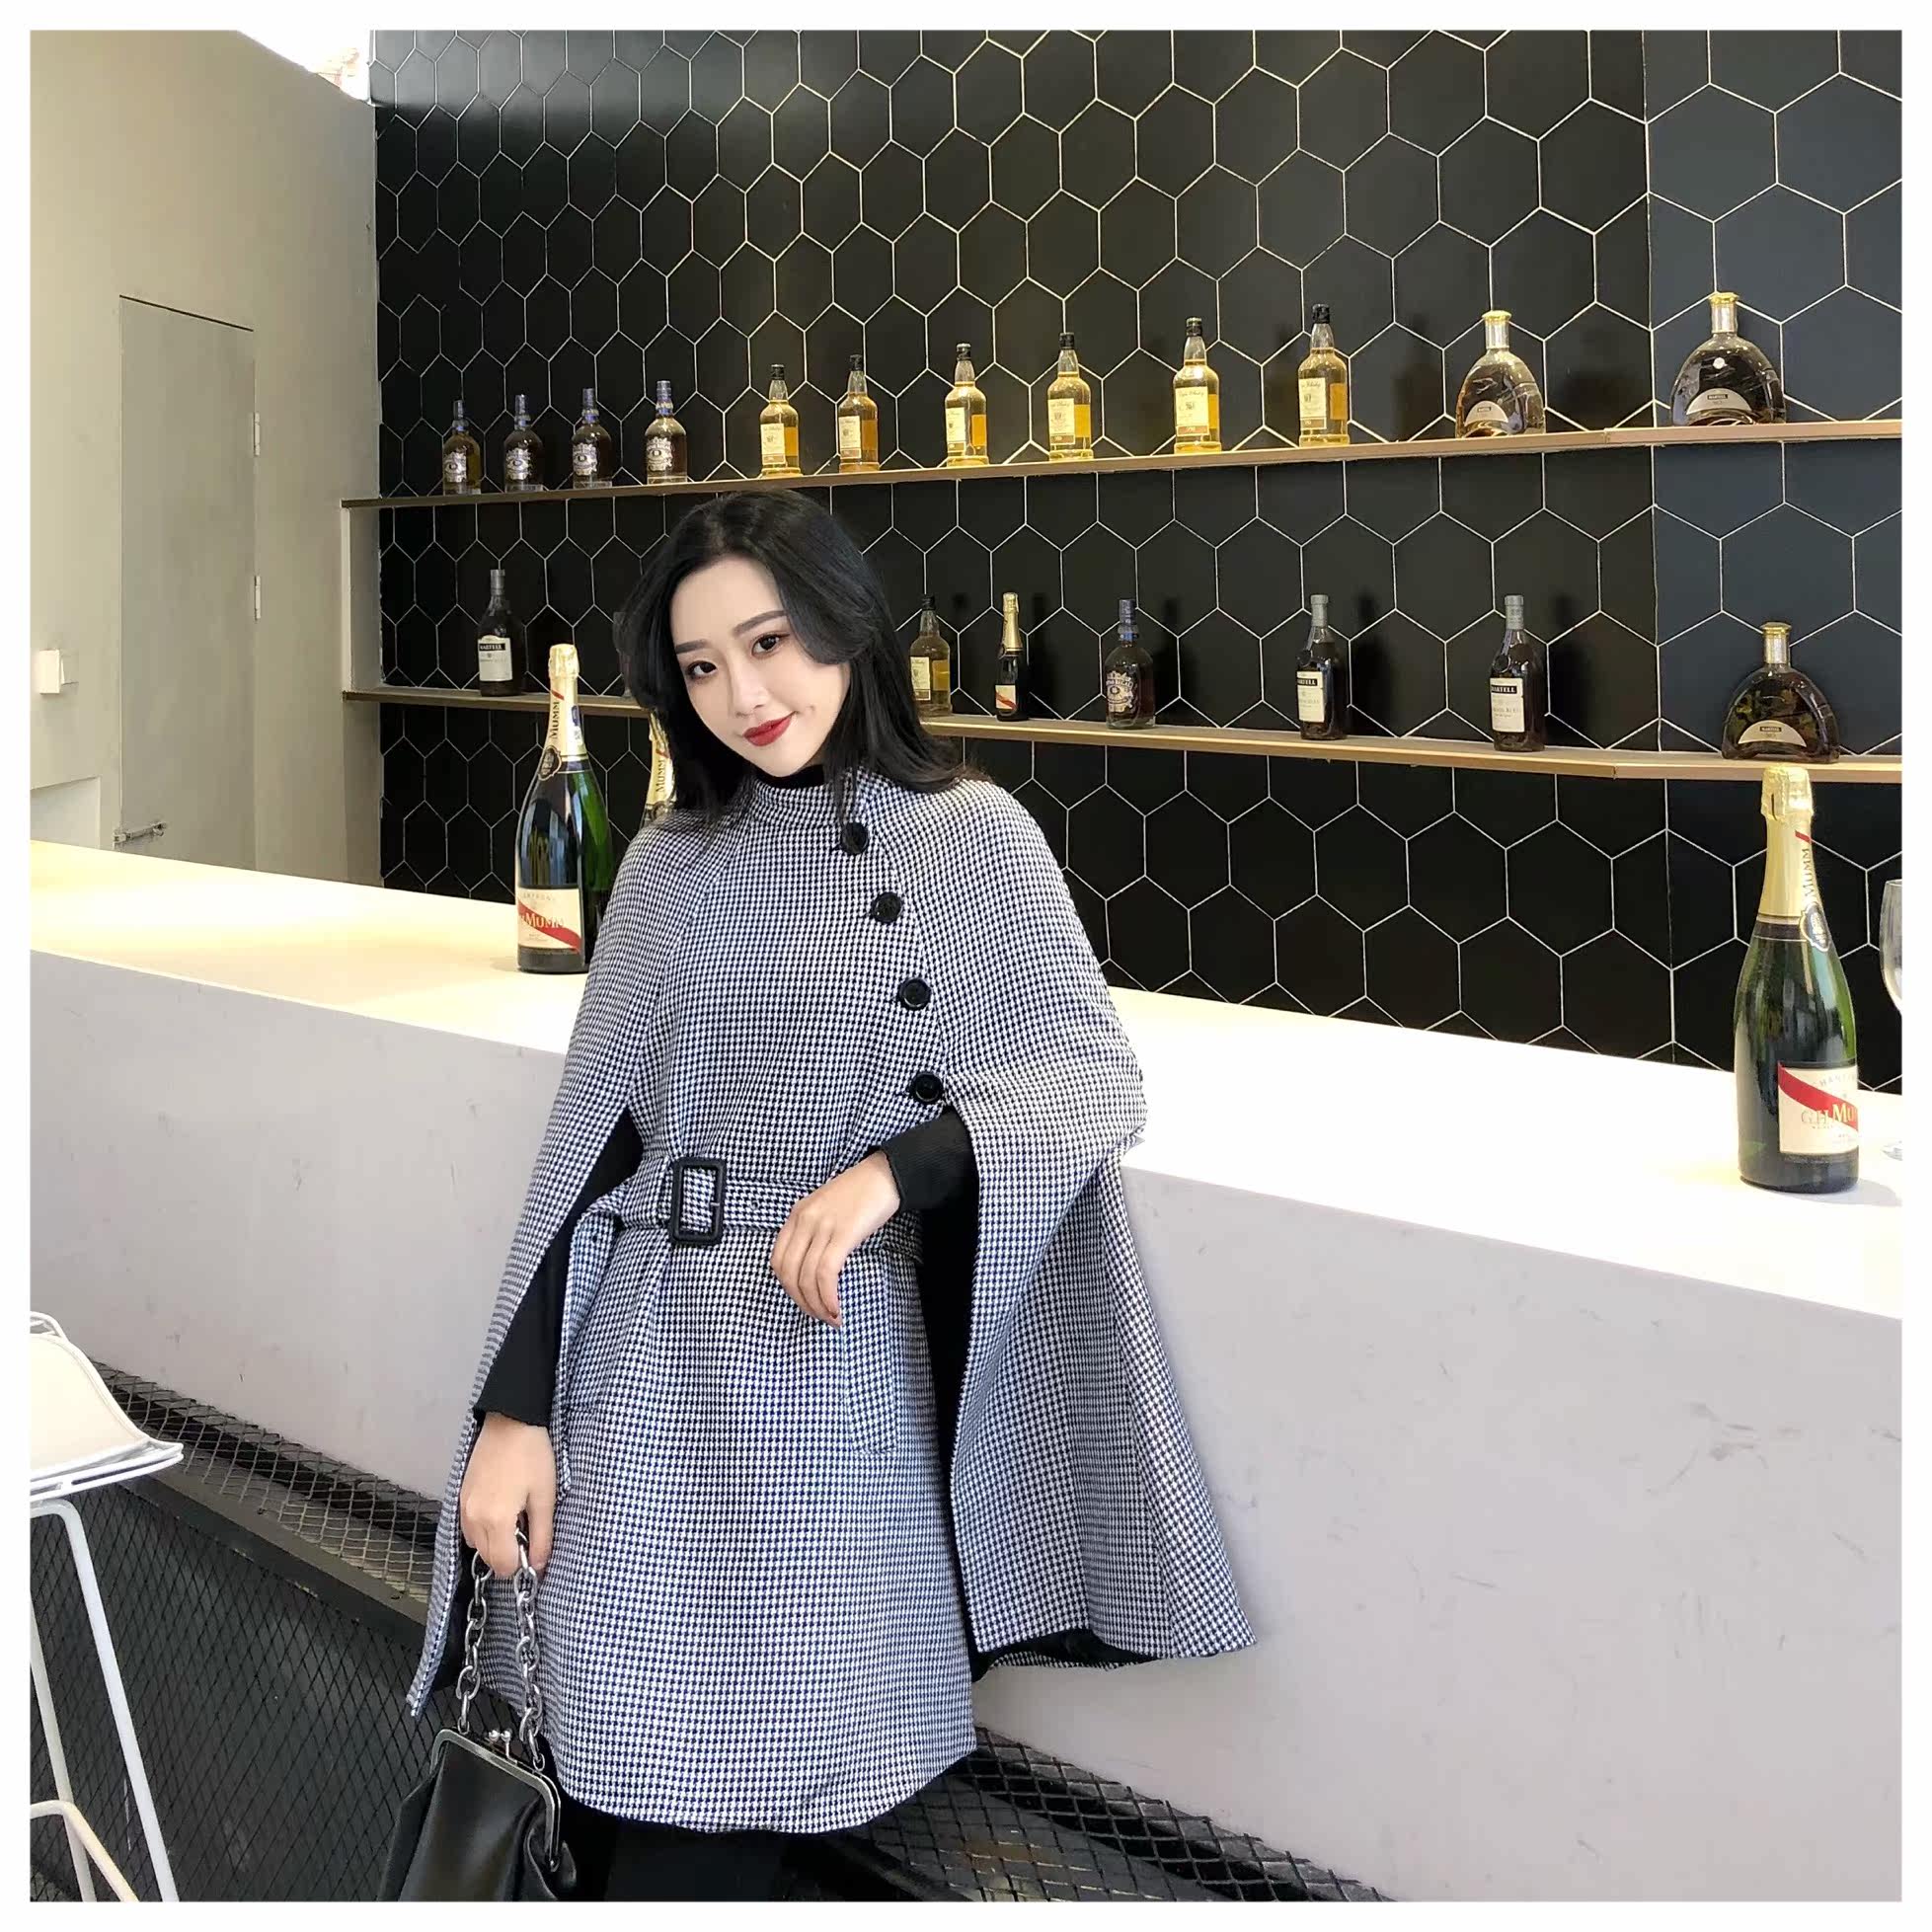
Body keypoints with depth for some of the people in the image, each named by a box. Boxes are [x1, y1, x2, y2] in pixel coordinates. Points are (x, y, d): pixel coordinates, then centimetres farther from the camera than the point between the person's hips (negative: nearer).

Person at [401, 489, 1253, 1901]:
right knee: (624, 1804, 2)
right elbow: (590, 1132, 8)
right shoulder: (672, 861, 10)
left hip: (844, 1365, -2)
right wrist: (513, 1408, 1)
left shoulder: (969, 834, 2)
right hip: (648, 1365, 2)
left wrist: (890, 1166, -20)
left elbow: (1099, 1079, -4)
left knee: (748, 1801, -1)